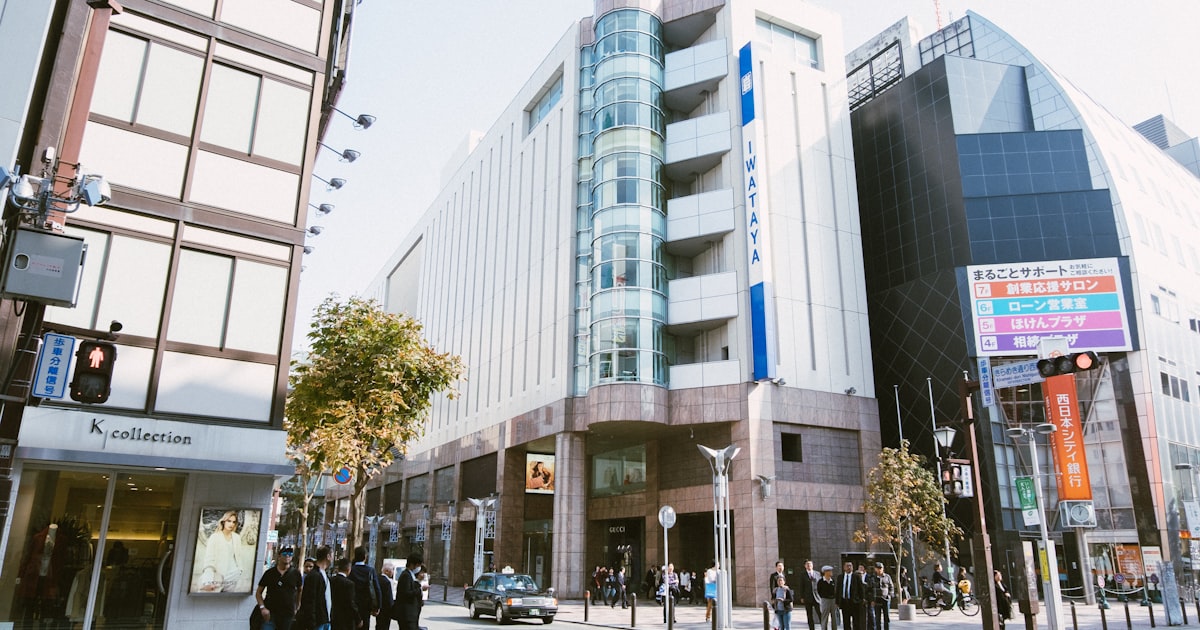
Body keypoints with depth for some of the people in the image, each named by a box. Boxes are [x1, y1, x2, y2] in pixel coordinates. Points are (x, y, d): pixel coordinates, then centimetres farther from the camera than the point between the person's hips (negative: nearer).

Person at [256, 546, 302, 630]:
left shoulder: (295, 574, 4)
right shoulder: (269, 573, 3)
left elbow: (299, 591, 15)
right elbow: (258, 593, 8)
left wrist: (297, 608, 9)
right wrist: (262, 607, -6)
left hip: (287, 614, 0)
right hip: (270, 613, 0)